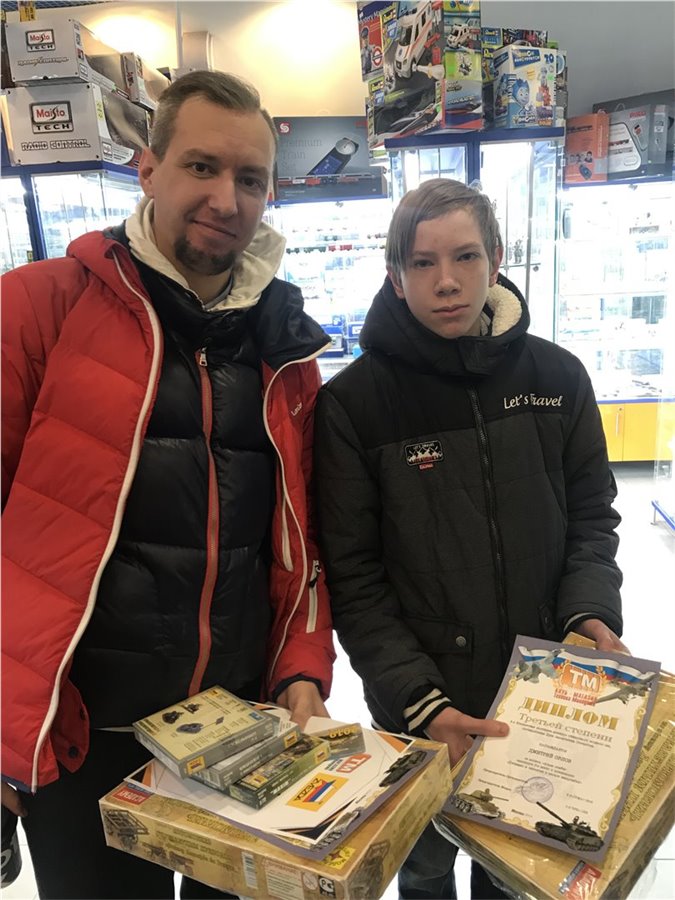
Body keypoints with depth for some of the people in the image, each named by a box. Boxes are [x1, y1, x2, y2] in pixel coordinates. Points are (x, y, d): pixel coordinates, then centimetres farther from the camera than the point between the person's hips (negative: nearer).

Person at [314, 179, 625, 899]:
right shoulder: (353, 401, -13)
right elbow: (352, 577, -11)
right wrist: (417, 698, -17)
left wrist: (590, 609, -12)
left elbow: (590, 516, 5)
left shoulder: (556, 377, -4)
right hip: (419, 707, -2)